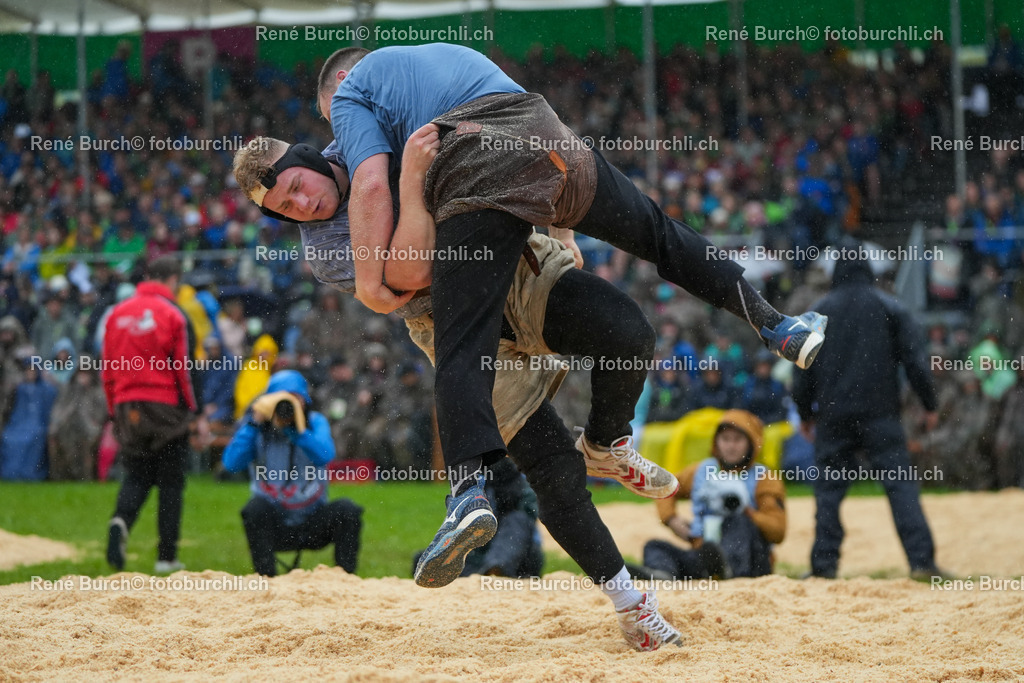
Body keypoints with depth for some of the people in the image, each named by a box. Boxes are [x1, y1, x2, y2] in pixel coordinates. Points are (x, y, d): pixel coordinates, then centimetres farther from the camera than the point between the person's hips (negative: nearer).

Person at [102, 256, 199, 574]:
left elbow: (107, 370, 10)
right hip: (166, 404, -4)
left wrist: (114, 412, 16)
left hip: (127, 406, 4)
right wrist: (192, 411, -2)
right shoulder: (173, 314, -7)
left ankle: (121, 521, -19)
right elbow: (183, 368, -9)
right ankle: (167, 557, 5)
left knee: (135, 474, 12)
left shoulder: (117, 313, 8)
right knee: (171, 481, 5)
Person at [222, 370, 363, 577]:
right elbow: (232, 463, -19)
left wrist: (296, 430, -34)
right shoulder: (257, 427, -3)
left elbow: (325, 456, -23)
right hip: (273, 526, -1)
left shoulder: (315, 423, -1)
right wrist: (253, 424, -23)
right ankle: (265, 577, -23)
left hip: (313, 527, 1)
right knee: (256, 507, -30)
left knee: (346, 510, -24)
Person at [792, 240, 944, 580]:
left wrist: (805, 413, 18)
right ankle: (921, 560, -12)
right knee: (901, 484, -3)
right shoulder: (889, 308, 3)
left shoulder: (819, 312, 6)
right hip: (880, 412, -1)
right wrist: (929, 406, 7)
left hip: (833, 415, 1)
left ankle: (824, 563, 3)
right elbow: (915, 360, 0)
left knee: (828, 488, 8)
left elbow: (803, 368, 8)